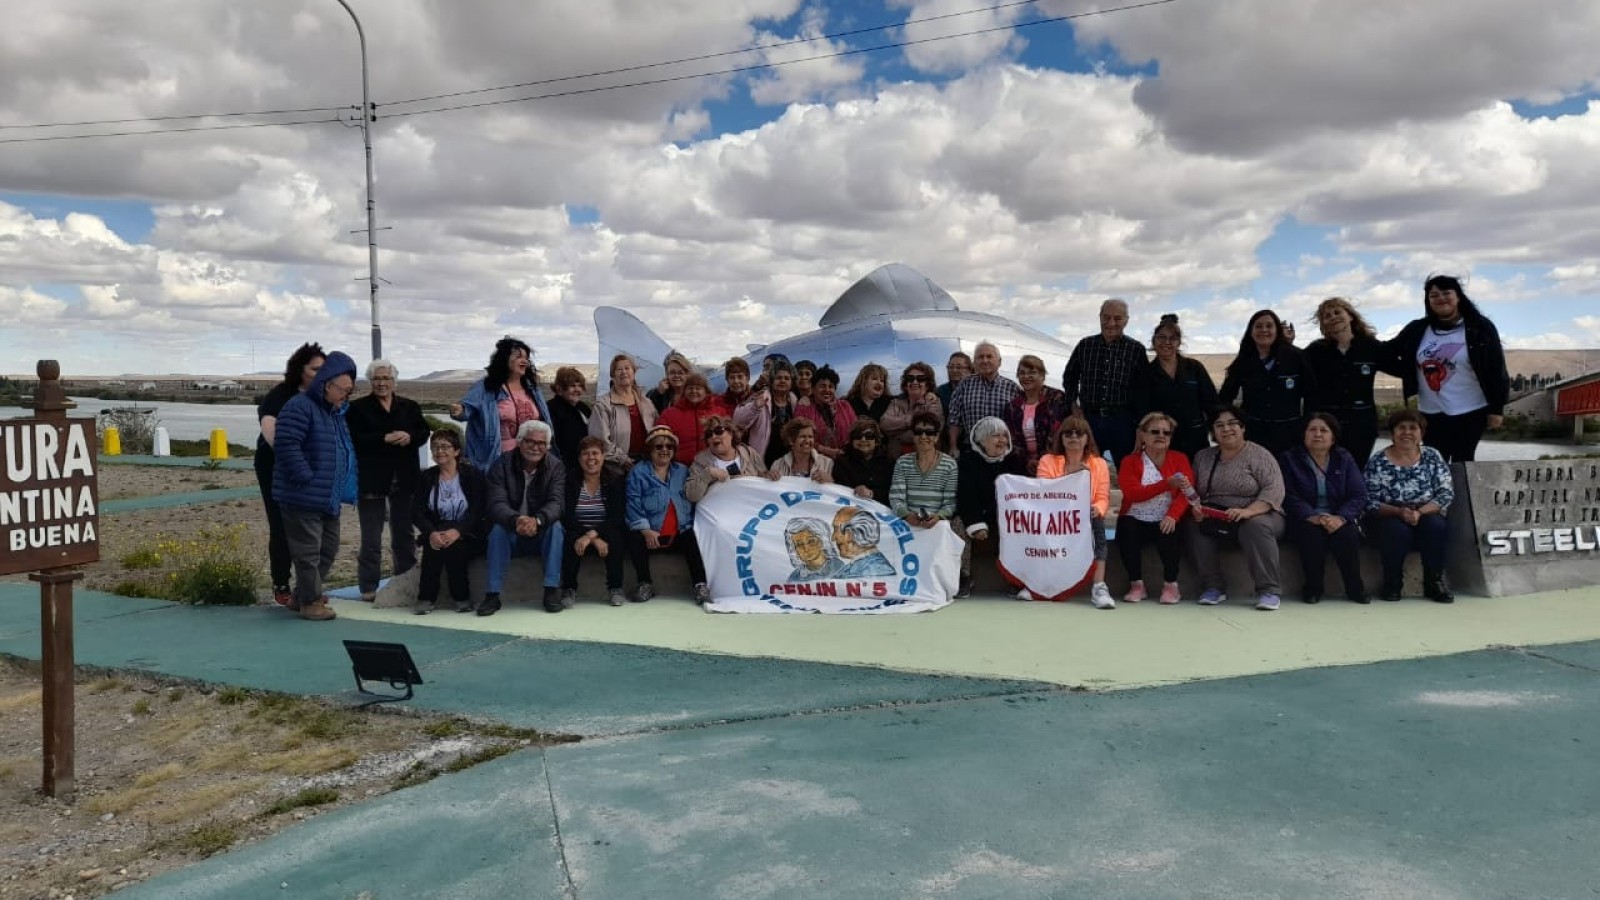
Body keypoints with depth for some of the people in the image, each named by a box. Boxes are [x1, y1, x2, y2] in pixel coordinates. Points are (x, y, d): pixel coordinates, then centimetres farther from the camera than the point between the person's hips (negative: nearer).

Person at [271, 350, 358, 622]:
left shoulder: (336, 412, 15)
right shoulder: (300, 407, -14)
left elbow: (345, 450, 26)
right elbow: (286, 445, -23)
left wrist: (346, 486, 16)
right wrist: (307, 478, -22)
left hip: (330, 497, 10)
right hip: (303, 497, -10)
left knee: (328, 548, 16)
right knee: (308, 551, -4)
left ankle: (303, 595, 29)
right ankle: (310, 602, 8)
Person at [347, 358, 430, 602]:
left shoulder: (410, 406, 10)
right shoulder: (357, 407, 0)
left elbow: (423, 432, 4)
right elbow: (354, 439, -12)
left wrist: (409, 437, -17)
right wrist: (385, 439, -21)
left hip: (404, 479, 3)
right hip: (371, 479, -3)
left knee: (404, 533, 12)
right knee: (371, 536, 2)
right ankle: (369, 587, 8)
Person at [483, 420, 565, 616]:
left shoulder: (556, 466, -7)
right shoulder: (502, 464, -10)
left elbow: (555, 503, -21)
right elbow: (497, 503, -22)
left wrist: (537, 520, -45)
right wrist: (516, 520, -45)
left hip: (541, 534, 1)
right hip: (511, 533, 0)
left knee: (555, 526, -29)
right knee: (498, 529, -30)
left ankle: (551, 590, -26)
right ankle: (492, 594, -29)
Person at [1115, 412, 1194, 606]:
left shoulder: (1180, 459, 8)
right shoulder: (1130, 461, 3)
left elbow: (1185, 493, -7)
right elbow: (1133, 493, -15)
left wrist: (1172, 515, -27)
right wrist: (1168, 483, -27)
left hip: (1165, 521, 0)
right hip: (1137, 520, 0)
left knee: (1170, 532, -32)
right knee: (1125, 529, -31)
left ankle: (1171, 585, -13)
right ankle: (1137, 585, -15)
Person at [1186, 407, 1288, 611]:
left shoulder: (1258, 454, -4)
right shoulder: (1202, 457, 11)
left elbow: (1274, 490, -15)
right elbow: (1192, 491, 9)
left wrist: (1248, 511, -29)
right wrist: (1195, 508, -14)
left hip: (1257, 516, -3)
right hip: (1215, 520, 3)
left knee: (1255, 526, -35)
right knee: (1195, 527, -26)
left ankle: (1269, 590, -29)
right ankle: (1212, 588, -19)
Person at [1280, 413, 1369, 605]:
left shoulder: (1344, 458, 9)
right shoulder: (1289, 459, 4)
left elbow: (1359, 495, -1)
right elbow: (1289, 497, -7)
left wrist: (1340, 518, -20)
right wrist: (1314, 517, -24)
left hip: (1340, 518, 1)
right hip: (1305, 519, -1)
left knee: (1347, 534, -30)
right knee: (1312, 534, -33)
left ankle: (1355, 587, -13)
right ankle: (1313, 587, -16)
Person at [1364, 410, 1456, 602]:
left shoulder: (1433, 456, 3)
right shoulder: (1377, 462, -4)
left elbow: (1447, 494, -4)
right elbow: (1371, 502, -8)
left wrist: (1420, 512, -20)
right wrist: (1399, 512, -25)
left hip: (1426, 515, 2)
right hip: (1389, 518, -2)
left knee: (1436, 527, -30)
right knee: (1398, 531, -34)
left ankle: (1434, 581, -12)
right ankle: (1392, 584, -12)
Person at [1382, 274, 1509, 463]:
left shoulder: (1480, 327, -5)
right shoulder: (1418, 330, 3)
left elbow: (1496, 370, -5)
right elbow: (1388, 351, 14)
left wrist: (1497, 408, -8)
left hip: (1471, 412, -3)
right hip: (1432, 413, 3)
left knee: (1462, 464, 4)